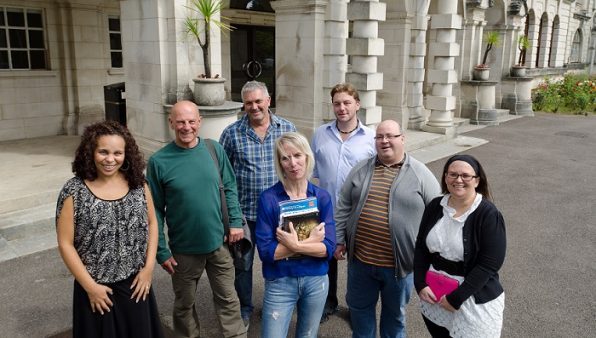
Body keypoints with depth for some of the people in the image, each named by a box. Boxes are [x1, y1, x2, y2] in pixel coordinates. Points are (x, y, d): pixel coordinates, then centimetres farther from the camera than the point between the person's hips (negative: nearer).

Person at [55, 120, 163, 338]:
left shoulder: (138, 183, -4)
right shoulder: (74, 191, -13)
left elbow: (152, 223, 4)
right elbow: (65, 244, -10)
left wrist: (149, 267, -2)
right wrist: (90, 286, -9)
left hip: (136, 283, 3)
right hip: (97, 289, -2)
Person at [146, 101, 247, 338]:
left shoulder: (215, 150, -5)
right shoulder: (159, 161, -12)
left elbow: (230, 188, 5)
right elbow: (155, 210, -7)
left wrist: (236, 221, -4)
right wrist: (161, 251, -8)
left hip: (219, 243, 2)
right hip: (183, 249, -1)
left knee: (228, 300, 15)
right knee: (184, 305, 18)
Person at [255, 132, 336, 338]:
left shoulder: (322, 197, -5)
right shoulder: (268, 198, -12)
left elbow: (328, 248, -11)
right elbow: (265, 251, -17)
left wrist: (294, 245, -22)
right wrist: (310, 242, -18)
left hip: (316, 280, 3)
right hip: (279, 282, -2)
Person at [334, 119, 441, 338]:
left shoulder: (420, 174, -6)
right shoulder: (361, 170, 3)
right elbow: (343, 207, 8)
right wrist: (339, 240, 5)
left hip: (399, 263, -2)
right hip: (360, 260, 3)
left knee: (395, 312, 18)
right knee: (359, 307, 19)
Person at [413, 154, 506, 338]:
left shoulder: (489, 215, -15)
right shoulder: (436, 206, -1)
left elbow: (489, 264, -18)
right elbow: (421, 247, 5)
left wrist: (456, 297, -18)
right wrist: (420, 284, -7)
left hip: (475, 302, -4)